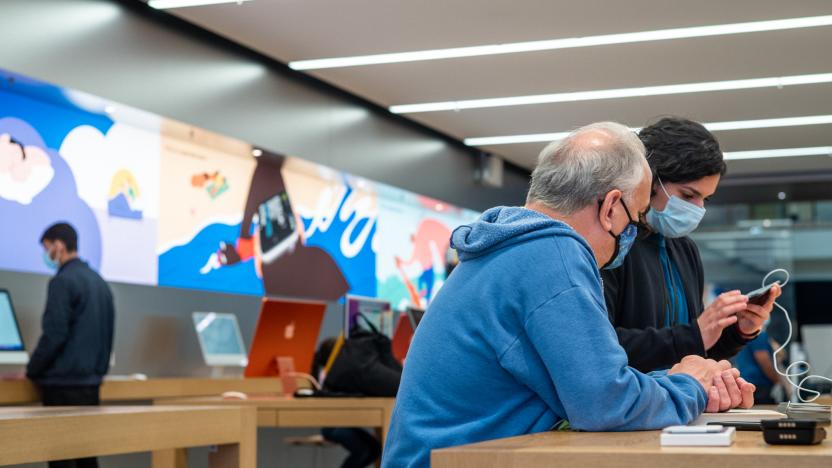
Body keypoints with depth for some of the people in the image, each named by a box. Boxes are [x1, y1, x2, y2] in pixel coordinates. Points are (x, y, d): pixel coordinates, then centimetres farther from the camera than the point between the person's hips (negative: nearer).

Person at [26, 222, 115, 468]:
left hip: (64, 383, -8)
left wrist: (31, 371, -5)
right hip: (91, 381, 8)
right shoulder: (100, 282, 13)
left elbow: (54, 335, -16)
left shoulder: (63, 281, -11)